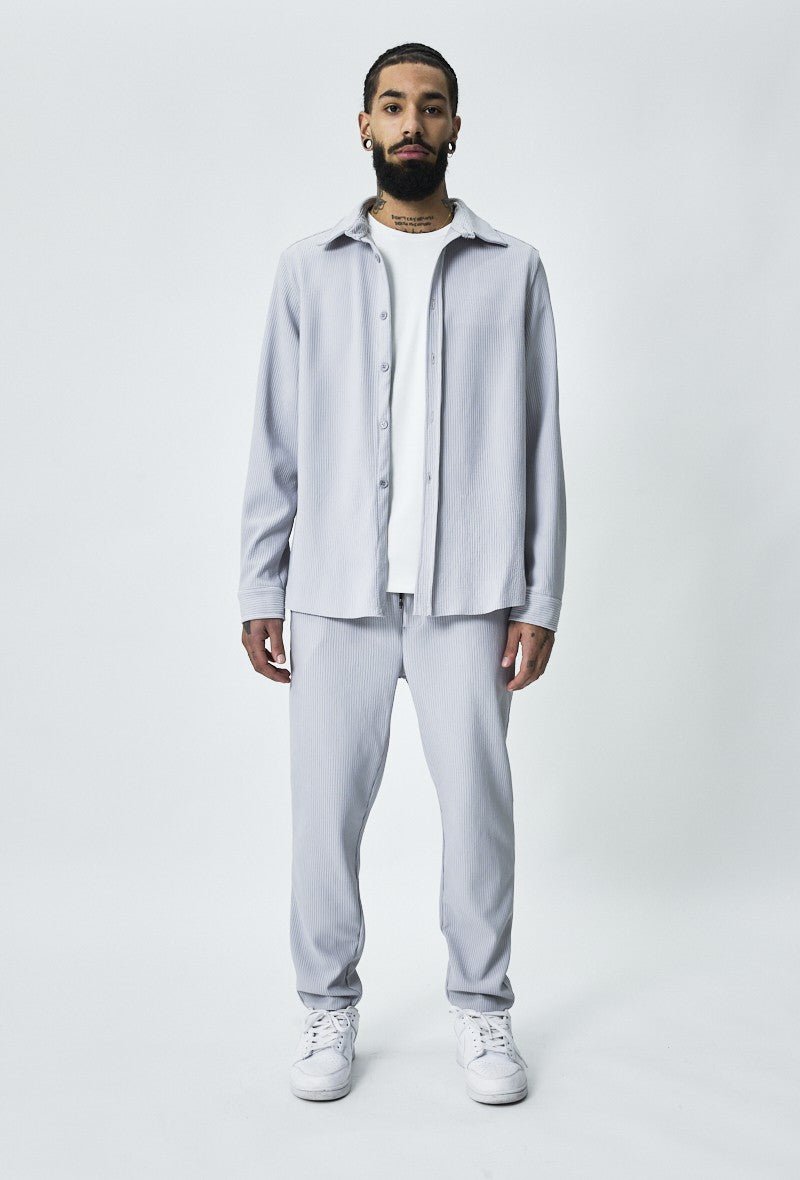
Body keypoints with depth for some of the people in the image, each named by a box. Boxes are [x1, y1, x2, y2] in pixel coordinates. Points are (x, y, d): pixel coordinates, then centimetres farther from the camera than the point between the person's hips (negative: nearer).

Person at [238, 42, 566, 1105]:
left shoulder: (513, 270, 8)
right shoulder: (310, 268, 10)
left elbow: (539, 443, 6)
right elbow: (277, 444, 9)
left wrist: (541, 596, 0)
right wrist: (260, 590, 3)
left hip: (468, 592, 0)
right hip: (337, 590, 1)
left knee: (479, 802, 2)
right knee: (327, 807, 4)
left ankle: (484, 1010, 21)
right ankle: (330, 1010, 22)